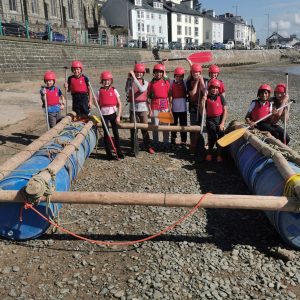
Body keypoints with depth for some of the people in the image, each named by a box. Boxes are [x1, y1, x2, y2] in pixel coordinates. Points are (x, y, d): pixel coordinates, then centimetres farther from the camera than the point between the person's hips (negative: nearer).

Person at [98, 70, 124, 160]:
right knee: (106, 134, 5)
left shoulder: (114, 91, 1)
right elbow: (98, 104, 11)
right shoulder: (100, 91, 3)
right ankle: (108, 153, 12)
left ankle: (119, 151, 13)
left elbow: (119, 104, -1)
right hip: (104, 114, 0)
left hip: (113, 113, 0)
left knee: (116, 133, 4)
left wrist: (118, 116, -6)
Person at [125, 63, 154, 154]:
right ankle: (133, 146, 15)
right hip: (133, 107, 1)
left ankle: (147, 146, 8)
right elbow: (127, 91, -13)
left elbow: (141, 89, -19)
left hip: (143, 107, -1)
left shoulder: (145, 82, 3)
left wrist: (134, 78, -21)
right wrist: (129, 78, -13)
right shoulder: (131, 81, 5)